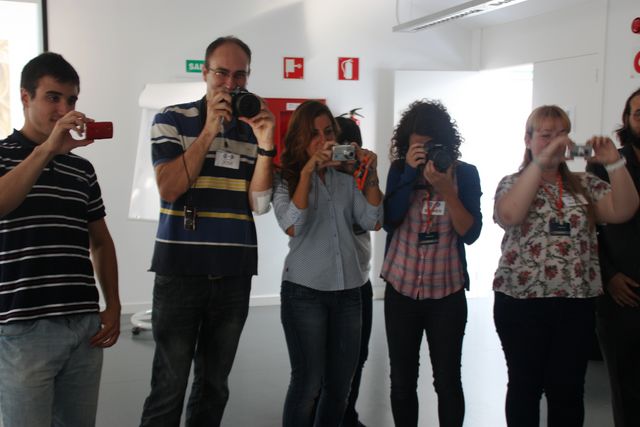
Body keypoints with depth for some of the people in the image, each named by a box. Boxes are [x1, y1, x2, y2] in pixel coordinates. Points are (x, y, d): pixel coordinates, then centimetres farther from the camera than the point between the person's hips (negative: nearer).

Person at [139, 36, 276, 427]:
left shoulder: (254, 128, 7)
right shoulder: (173, 120, 0)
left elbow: (259, 203, 0)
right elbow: (169, 189, -11)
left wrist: (265, 145, -13)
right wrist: (208, 133, -16)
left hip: (234, 274, 3)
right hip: (181, 269, -3)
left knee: (215, 385, 13)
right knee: (169, 386, 0)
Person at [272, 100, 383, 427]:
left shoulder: (346, 178, 9)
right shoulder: (287, 178, 0)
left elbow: (373, 222, 1)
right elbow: (293, 226, -16)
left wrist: (371, 174, -9)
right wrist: (308, 171, -20)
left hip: (347, 290, 4)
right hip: (304, 291, -4)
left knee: (340, 384, 10)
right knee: (308, 383, -2)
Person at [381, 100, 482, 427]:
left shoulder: (465, 173, -2)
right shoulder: (399, 170, 1)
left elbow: (470, 233, -9)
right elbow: (389, 221, -11)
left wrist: (446, 189, -21)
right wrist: (410, 172, -18)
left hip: (447, 293, -1)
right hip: (401, 291, 1)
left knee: (447, 380, 5)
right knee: (402, 380, 8)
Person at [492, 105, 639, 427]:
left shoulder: (585, 185, 11)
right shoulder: (513, 183, 2)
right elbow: (509, 215, -20)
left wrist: (614, 163, -15)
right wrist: (540, 161, -23)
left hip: (576, 302, 2)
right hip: (521, 300, -2)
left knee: (568, 390, 7)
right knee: (525, 385, 9)